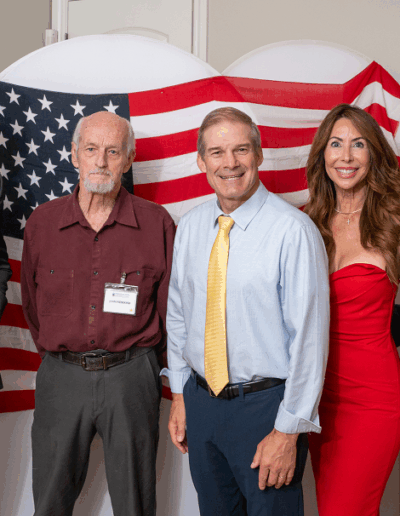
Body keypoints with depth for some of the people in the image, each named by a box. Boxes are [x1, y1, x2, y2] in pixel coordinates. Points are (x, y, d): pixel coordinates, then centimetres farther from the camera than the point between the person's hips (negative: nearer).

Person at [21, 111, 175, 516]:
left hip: (131, 376, -1)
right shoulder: (41, 222, 2)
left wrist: (133, 357, 9)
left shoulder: (156, 223, -4)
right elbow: (31, 302, 13)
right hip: (60, 376, 2)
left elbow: (171, 302, 3)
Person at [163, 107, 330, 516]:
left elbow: (309, 336, -16)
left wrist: (288, 431, -15)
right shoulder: (190, 227, 2)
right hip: (200, 401, 5)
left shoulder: (293, 230, -17)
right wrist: (179, 395, 11)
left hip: (265, 405, -5)